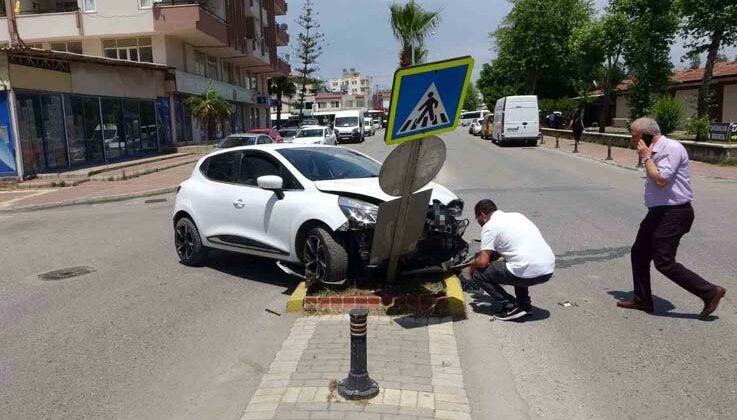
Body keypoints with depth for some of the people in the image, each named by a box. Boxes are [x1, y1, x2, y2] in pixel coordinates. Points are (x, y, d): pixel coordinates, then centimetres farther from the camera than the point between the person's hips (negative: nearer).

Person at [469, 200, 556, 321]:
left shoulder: (489, 226, -1)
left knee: (478, 273, 8)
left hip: (528, 273, -8)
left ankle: (512, 307, 0)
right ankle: (525, 305, 24)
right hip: (549, 270, 8)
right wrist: (488, 256, 37)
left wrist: (472, 265, 17)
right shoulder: (516, 215, 22)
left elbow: (483, 262, -5)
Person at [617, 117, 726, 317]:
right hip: (659, 211, 10)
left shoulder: (672, 148, -17)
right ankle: (642, 300, 23)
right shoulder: (655, 151, 12)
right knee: (639, 253, 12)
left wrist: (646, 157, -17)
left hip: (674, 213, -10)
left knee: (664, 262, -9)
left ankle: (710, 292, 5)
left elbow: (660, 180, -26)